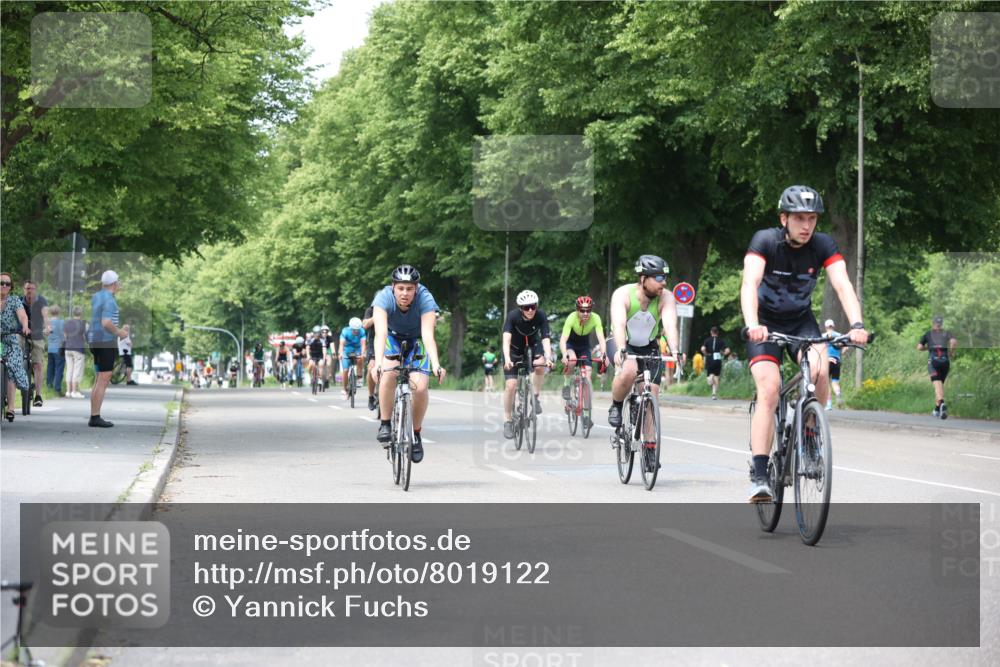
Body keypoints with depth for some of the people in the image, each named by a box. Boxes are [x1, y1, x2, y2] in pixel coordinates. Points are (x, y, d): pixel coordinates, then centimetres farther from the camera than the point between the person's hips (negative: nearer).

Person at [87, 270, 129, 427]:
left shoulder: (96, 297, 13)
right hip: (107, 342, -9)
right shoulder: (110, 300, -15)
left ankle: (94, 417, 13)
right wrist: (120, 333, -12)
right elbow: (106, 323, -27)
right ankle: (96, 418, -11)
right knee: (103, 382, -8)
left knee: (100, 380, 14)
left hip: (95, 342, 9)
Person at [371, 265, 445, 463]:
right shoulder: (383, 298, -31)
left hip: (416, 341, 0)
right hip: (392, 338, 0)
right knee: (389, 373, -31)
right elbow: (380, 333, -42)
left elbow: (428, 335, -40)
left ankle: (416, 434, 3)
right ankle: (385, 424, -14)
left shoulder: (425, 299, -31)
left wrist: (436, 365, -54)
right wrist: (378, 363, -56)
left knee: (420, 387, -20)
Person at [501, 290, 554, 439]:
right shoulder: (513, 316, -29)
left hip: (532, 346, 1)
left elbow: (545, 338, -32)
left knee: (540, 365, -32)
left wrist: (548, 358, -49)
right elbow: (506, 339, -39)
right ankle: (508, 420, 3)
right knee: (511, 385, -12)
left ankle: (535, 397, -9)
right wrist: (507, 359, -54)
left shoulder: (541, 316, -25)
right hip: (514, 349, -1)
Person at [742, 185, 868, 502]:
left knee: (820, 371, -26)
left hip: (801, 321, 2)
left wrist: (857, 325, -44)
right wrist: (752, 325, -54)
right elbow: (750, 284, -36)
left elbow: (842, 286, -26)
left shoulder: (823, 245, -15)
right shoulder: (765, 241, -22)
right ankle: (760, 477, -20)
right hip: (766, 323, -2)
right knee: (769, 389, -21)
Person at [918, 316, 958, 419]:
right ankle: (936, 409, 23)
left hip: (933, 359, -2)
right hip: (945, 360, 2)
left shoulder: (928, 334, 18)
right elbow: (954, 342, -3)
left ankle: (941, 403, -46)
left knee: (937, 384, -18)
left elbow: (919, 347, 11)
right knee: (940, 383, 21)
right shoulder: (947, 333, 18)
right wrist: (951, 352, 12)